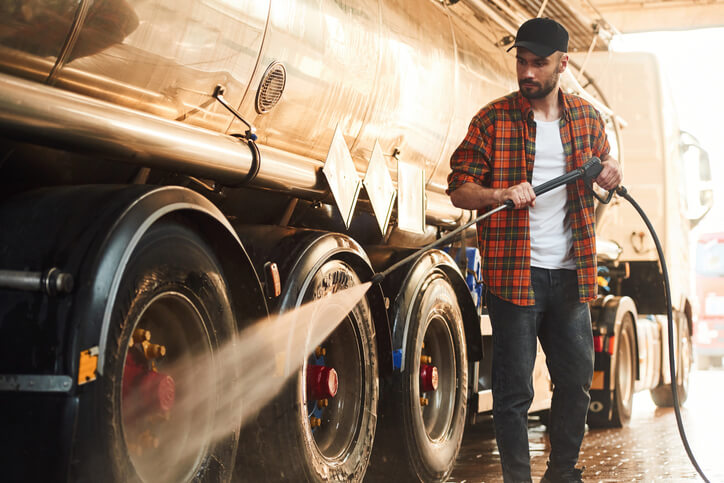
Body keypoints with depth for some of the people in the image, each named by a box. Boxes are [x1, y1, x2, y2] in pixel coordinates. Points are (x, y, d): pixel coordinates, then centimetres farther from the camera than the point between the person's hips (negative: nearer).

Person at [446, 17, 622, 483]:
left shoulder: (587, 117, 8)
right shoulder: (493, 120, -4)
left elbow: (604, 159, 24)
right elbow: (458, 189, -3)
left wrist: (611, 170, 0)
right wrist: (500, 195, -22)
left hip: (571, 273, 4)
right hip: (515, 274, -4)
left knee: (577, 381, 13)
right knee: (514, 391, 0)